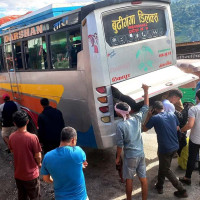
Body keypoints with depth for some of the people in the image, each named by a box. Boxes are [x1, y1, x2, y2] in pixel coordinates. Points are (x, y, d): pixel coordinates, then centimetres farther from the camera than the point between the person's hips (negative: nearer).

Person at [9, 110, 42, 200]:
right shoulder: (32, 137, -25)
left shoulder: (11, 137, -10)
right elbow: (38, 156, -17)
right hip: (31, 175, -4)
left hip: (18, 175, 5)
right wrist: (39, 164, 4)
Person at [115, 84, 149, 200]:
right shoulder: (137, 119, -5)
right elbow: (146, 108, 11)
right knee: (143, 179, 13)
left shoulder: (120, 125, -18)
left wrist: (118, 158, 0)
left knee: (129, 179, 14)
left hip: (130, 156, -5)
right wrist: (146, 91, 13)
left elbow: (120, 144, -14)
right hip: (141, 154, 5)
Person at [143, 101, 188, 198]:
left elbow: (144, 129, 1)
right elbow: (177, 128, 17)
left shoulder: (155, 118, -13)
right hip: (175, 146, 7)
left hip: (164, 148, -7)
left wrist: (148, 117, 5)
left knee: (166, 170, 10)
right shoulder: (172, 115, 3)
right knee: (163, 166, 23)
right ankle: (159, 186, 36)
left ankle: (182, 190, 12)